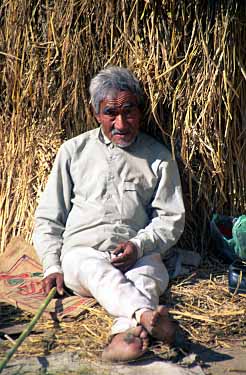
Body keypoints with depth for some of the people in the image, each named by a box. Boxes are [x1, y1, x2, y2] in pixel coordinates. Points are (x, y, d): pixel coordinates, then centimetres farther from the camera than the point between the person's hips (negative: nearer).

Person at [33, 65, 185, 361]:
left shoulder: (158, 157, 14)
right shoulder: (74, 151, 15)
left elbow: (172, 219, 10)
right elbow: (48, 217, 15)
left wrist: (139, 245, -10)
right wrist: (52, 266, 1)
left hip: (139, 254, 1)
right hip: (82, 251, 0)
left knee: (147, 275, -35)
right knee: (99, 271, -36)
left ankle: (127, 334, -61)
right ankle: (148, 315, -61)